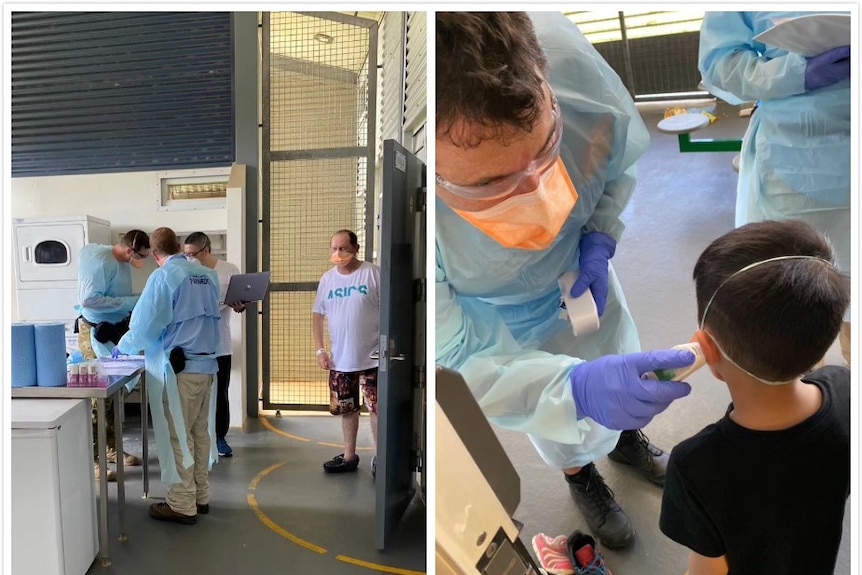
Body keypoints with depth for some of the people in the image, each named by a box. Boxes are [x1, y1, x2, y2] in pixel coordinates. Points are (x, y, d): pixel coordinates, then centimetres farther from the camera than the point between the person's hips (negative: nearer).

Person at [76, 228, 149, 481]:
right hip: (95, 333, -9)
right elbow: (89, 299, -29)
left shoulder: (123, 262, 6)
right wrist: (131, 302, -27)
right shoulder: (101, 262, -21)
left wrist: (138, 304, -1)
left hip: (115, 331, 9)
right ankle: (91, 460, 4)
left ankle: (112, 448, 28)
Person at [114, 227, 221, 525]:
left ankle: (182, 505, 12)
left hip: (177, 367, -6)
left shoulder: (162, 276, -10)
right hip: (206, 363, 6)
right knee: (200, 432, 14)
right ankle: (200, 496, 25)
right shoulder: (208, 274, 8)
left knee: (176, 436, 4)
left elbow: (146, 324, -8)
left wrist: (122, 347, 9)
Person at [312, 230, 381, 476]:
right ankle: (349, 456, 31)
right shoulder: (327, 278, 5)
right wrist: (320, 349, 4)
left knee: (377, 408, 3)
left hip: (372, 357, -4)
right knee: (347, 409, 16)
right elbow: (317, 314, 11)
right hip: (340, 359, 5)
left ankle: (380, 458, 18)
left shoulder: (373, 273, -9)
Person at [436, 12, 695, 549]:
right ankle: (580, 477, 64)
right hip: (504, 326, -3)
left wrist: (600, 239, -22)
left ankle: (625, 435, 68)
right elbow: (455, 360, -32)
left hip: (582, 268, 3)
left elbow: (621, 151, -10)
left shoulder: (561, 47, -34)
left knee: (624, 380, 31)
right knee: (563, 429, 26)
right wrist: (575, 388, -46)